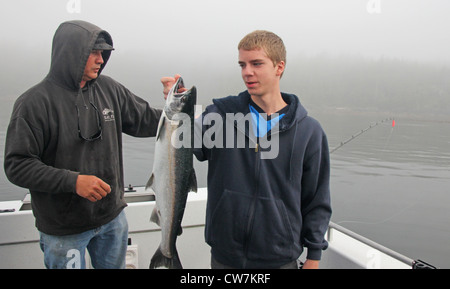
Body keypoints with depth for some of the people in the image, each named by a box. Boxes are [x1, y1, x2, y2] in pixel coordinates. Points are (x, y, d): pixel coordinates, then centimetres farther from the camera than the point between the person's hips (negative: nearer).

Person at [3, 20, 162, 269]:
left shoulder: (109, 89, -2)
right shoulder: (35, 103, -16)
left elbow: (145, 121, 6)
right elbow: (17, 165, -17)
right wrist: (73, 181, -27)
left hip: (112, 216, 5)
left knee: (114, 265, 23)